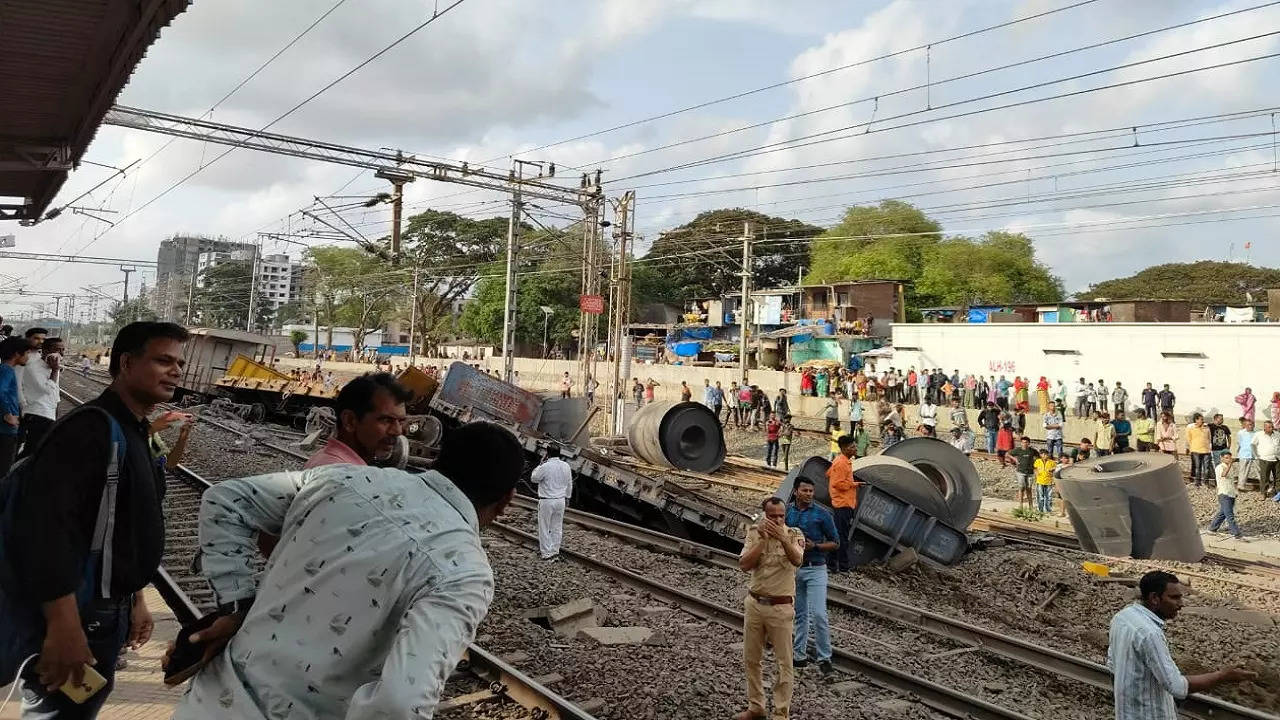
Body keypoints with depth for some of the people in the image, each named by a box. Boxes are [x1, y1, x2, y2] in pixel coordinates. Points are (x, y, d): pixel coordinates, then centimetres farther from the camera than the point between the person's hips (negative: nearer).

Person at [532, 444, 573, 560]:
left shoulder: (545, 467, -19)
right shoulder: (566, 466, -1)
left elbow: (534, 478, -4)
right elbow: (569, 484, 9)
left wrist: (539, 465, 4)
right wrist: (567, 497, 21)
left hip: (546, 501, -5)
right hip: (561, 500, 5)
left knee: (544, 528, 7)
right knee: (557, 527, 14)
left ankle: (546, 553, 12)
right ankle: (555, 552, 20)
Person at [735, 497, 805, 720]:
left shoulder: (794, 535, -8)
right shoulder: (754, 533, -2)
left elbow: (797, 560, -27)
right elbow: (744, 565, -12)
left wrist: (781, 537, -41)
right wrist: (763, 539, -20)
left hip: (781, 607, -3)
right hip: (754, 603, 3)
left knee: (785, 663, 2)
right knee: (751, 660, 13)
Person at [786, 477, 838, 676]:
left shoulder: (822, 514, -7)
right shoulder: (787, 511, 4)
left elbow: (835, 542, -3)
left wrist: (814, 546, -17)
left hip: (815, 570, -4)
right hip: (793, 569, 4)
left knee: (818, 614, -11)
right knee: (800, 614, 13)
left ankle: (824, 658, 1)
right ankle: (800, 655, 22)